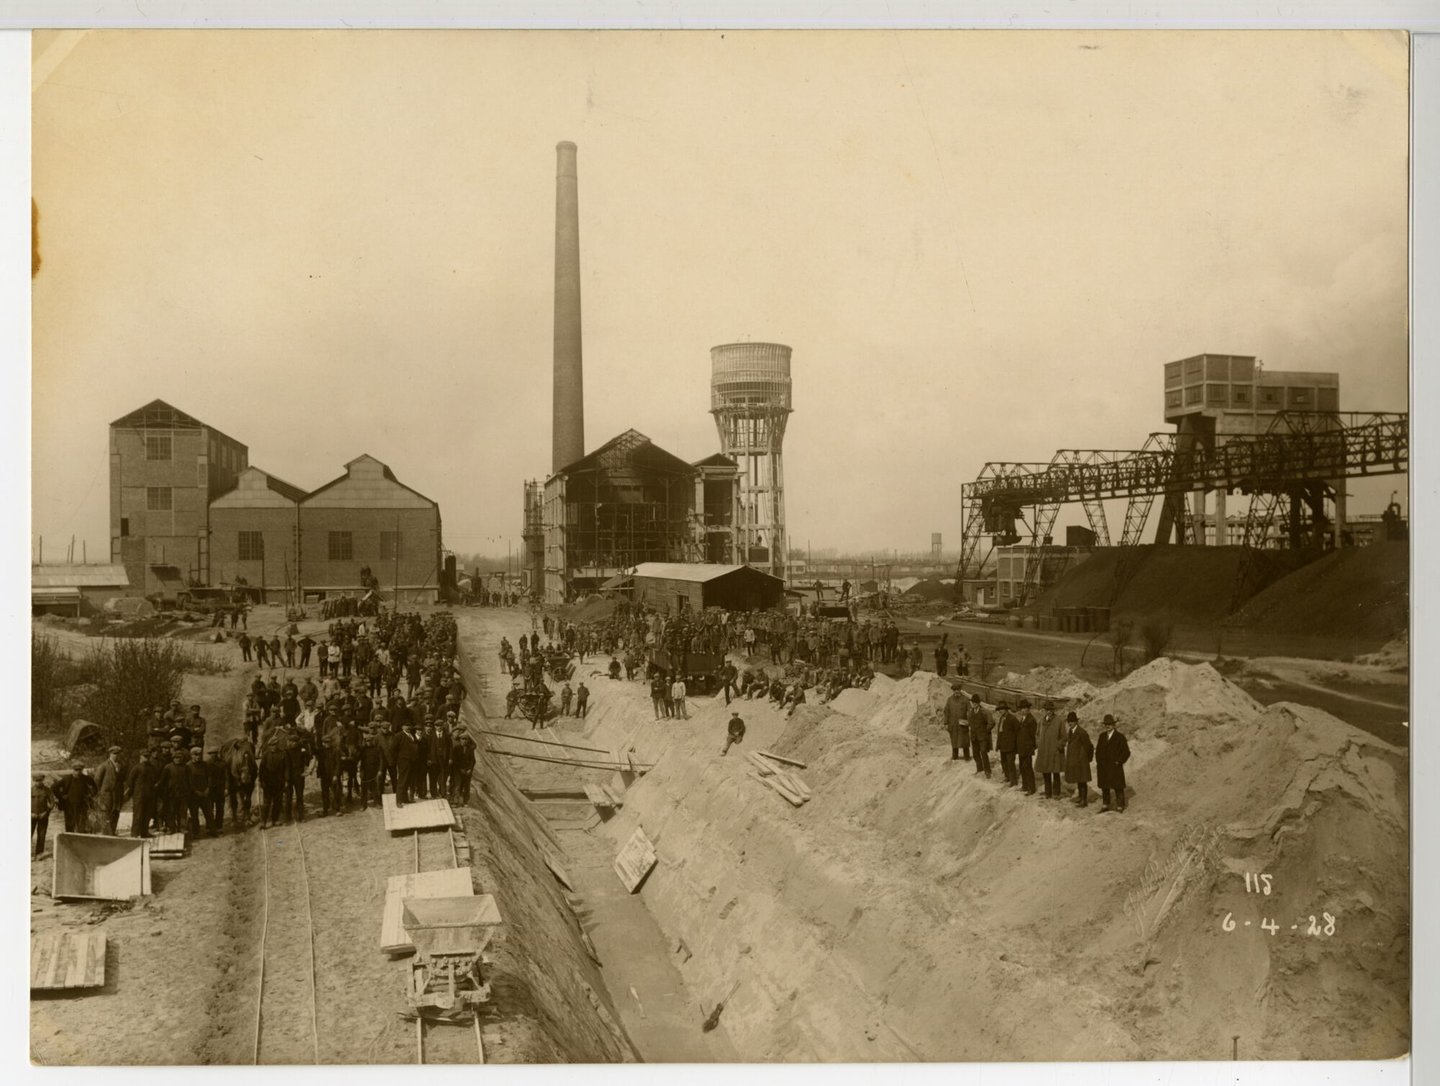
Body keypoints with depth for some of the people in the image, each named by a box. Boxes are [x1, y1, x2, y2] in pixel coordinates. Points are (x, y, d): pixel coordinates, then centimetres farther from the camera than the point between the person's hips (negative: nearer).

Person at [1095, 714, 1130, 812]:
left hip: (1115, 767, -5)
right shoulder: (1102, 736, 9)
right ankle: (1105, 805, 20)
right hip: (1103, 767, 5)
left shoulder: (1120, 737, -6)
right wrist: (1099, 762, 9)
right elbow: (1098, 750, 20)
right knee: (1104, 787, 10)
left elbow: (1126, 752, -6)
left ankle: (1120, 807, 6)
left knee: (1118, 788, 0)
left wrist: (1118, 762, -10)